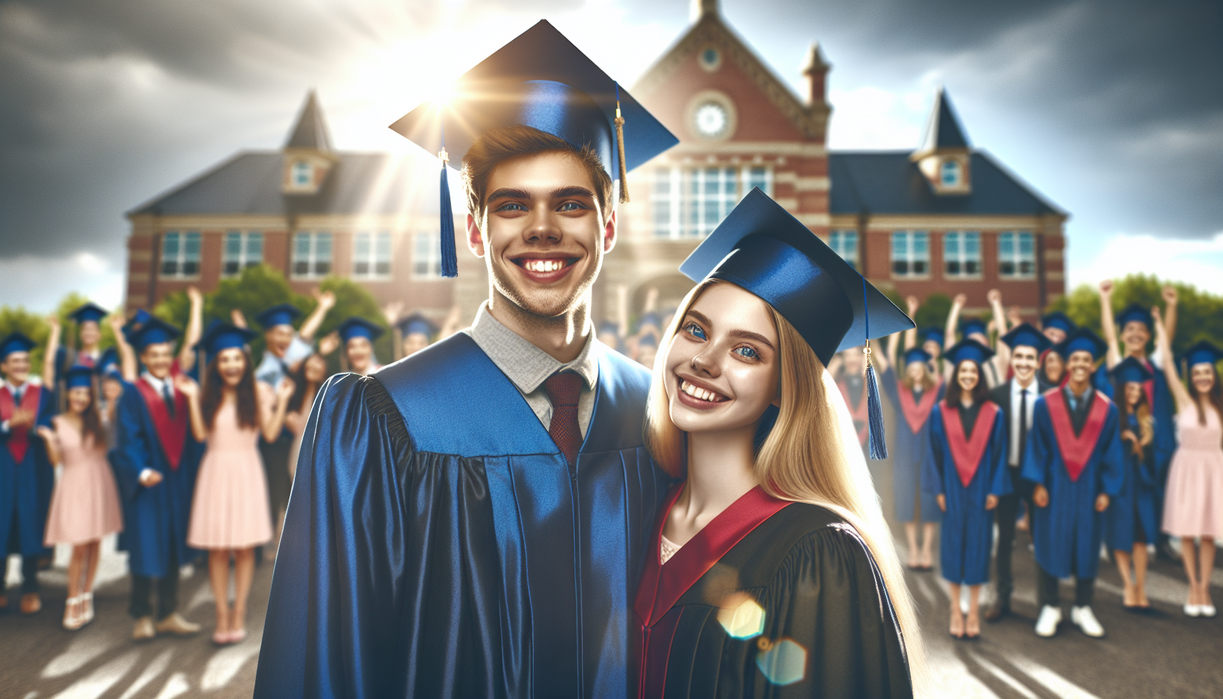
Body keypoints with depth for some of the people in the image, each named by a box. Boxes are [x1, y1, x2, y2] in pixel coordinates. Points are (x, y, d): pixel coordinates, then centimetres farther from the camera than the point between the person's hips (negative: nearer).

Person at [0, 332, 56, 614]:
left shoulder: (43, 393, 6)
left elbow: (50, 426, -5)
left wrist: (35, 425, -26)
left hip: (33, 470, 0)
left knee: (31, 527, 1)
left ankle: (30, 589, 9)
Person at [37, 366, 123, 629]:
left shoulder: (96, 418, 4)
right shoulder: (58, 423, -1)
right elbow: (56, 459, -5)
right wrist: (49, 439, -23)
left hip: (99, 481, 2)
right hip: (75, 484, -2)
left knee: (94, 543, 6)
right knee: (79, 546, -3)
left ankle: (87, 597, 20)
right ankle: (73, 603, 11)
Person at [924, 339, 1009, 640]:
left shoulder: (993, 413, 1)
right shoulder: (941, 412, 0)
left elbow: (999, 453, 2)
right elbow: (935, 452, 1)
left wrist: (995, 490, -4)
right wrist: (938, 489, -4)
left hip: (980, 488, 0)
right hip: (952, 488, 0)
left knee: (978, 544, 5)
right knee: (953, 543, 5)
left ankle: (973, 612, 16)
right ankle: (955, 611, 16)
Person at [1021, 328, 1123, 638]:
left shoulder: (1106, 408, 1)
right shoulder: (1046, 404, -3)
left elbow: (1111, 452, 3)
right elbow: (1037, 446, -4)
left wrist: (1107, 490, -2)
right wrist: (1037, 483, -9)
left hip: (1088, 488, 2)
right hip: (1054, 486, -2)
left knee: (1087, 545, 10)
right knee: (1049, 542, 3)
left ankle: (1082, 608, 26)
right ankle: (1049, 608, 16)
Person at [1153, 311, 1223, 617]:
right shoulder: (1185, 400, -3)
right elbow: (1167, 362, -6)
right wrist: (1160, 325, -3)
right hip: (1187, 466, -1)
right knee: (1187, 533, 2)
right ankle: (1194, 589, 13)